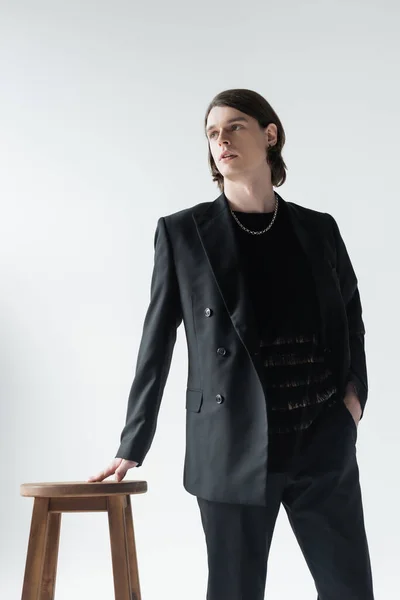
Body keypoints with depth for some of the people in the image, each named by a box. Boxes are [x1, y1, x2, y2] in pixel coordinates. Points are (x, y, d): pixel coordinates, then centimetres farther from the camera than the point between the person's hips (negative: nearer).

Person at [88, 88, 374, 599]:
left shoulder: (318, 229, 9)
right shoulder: (182, 232, 2)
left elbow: (351, 317, 23)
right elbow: (157, 342, 3)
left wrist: (354, 389, 6)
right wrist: (131, 447, 2)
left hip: (325, 445, 3)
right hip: (233, 448, -2)